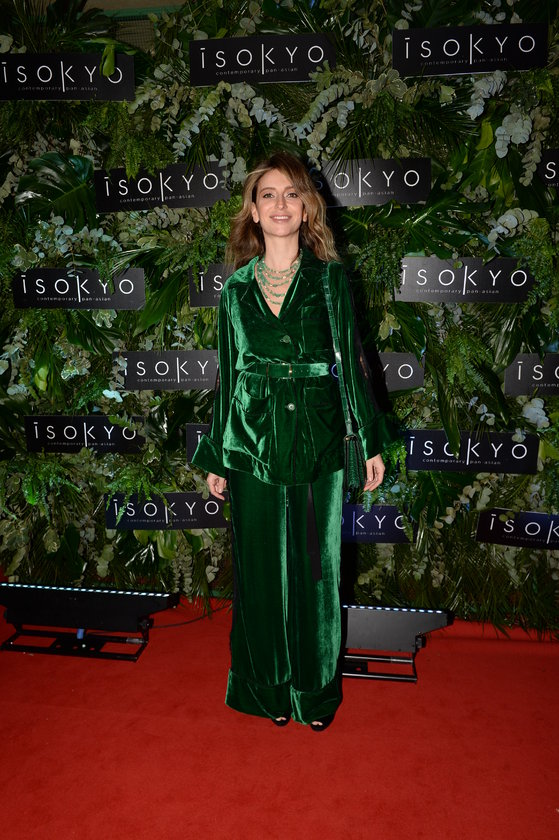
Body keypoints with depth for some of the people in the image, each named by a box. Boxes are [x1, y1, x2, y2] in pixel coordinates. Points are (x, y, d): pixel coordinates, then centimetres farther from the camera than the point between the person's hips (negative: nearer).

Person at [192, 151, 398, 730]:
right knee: (262, 567, 9)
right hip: (252, 444, 1)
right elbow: (227, 372, 10)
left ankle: (315, 690, 30)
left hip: (316, 443, -1)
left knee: (314, 567, 9)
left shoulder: (330, 279, 4)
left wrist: (371, 441, -1)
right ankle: (270, 687, 30)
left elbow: (351, 359, 3)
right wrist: (215, 457, 9)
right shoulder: (237, 287, 8)